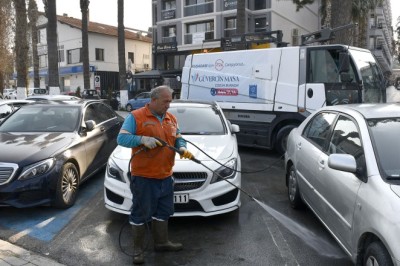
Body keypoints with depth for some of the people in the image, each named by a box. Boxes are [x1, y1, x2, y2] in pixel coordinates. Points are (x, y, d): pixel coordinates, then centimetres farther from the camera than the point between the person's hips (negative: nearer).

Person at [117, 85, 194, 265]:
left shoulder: (171, 118, 12)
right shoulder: (136, 116, -8)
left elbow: (178, 139, 17)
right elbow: (122, 138, -13)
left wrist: (182, 148, -6)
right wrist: (142, 139, -28)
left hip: (165, 176, 7)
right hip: (143, 176, -6)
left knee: (163, 211, 18)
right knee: (141, 213, 5)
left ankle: (161, 242, 35)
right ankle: (137, 248, 21)